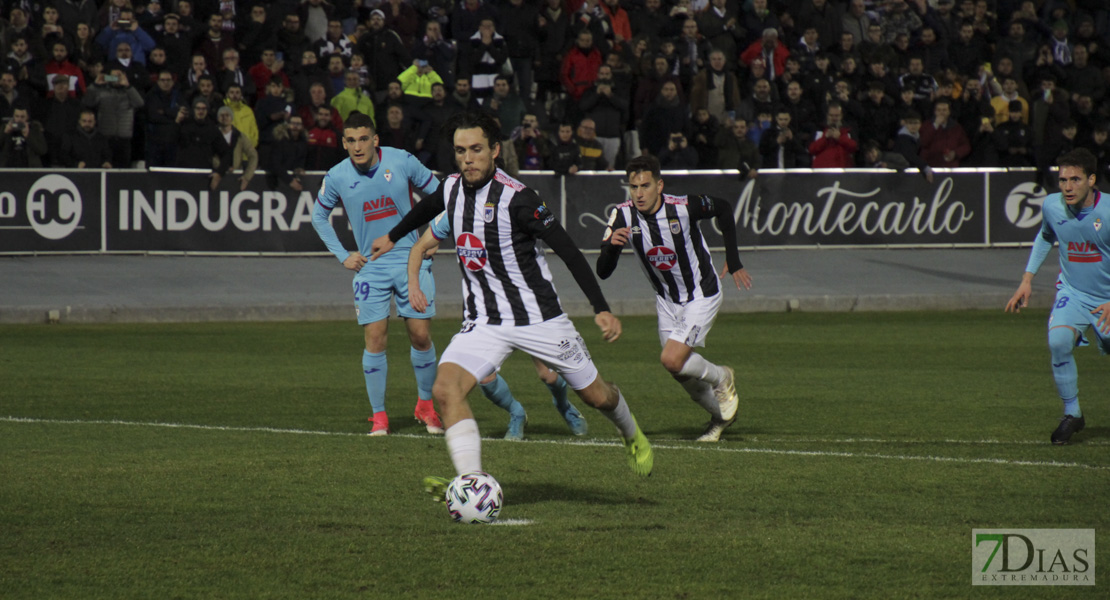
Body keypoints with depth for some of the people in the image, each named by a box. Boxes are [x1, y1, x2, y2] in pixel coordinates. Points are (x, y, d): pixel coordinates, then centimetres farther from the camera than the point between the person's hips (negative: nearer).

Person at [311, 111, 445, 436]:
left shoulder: (402, 162, -9)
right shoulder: (337, 177, -5)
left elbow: (437, 193, 6)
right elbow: (319, 217, 13)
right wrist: (343, 256, 5)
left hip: (410, 260, 0)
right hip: (370, 267, 0)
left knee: (420, 335, -2)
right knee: (375, 340, -6)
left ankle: (426, 405, 18)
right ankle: (379, 415, 3)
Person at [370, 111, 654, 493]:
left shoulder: (515, 197, -19)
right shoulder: (452, 189, 0)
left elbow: (568, 251, -18)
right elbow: (425, 208, 27)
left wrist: (601, 309, -24)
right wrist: (392, 237, 44)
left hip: (539, 316, -4)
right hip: (483, 323, 4)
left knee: (596, 395, 9)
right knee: (446, 387, -23)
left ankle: (632, 436, 45)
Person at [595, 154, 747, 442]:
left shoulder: (684, 207, -26)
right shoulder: (623, 216, -18)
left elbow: (723, 208, -3)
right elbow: (603, 272, -19)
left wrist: (733, 261, -1)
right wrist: (612, 244, -40)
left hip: (702, 296, -5)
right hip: (667, 300, 5)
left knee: (672, 360, -19)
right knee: (681, 371, 11)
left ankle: (721, 379, 10)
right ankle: (720, 415, 38)